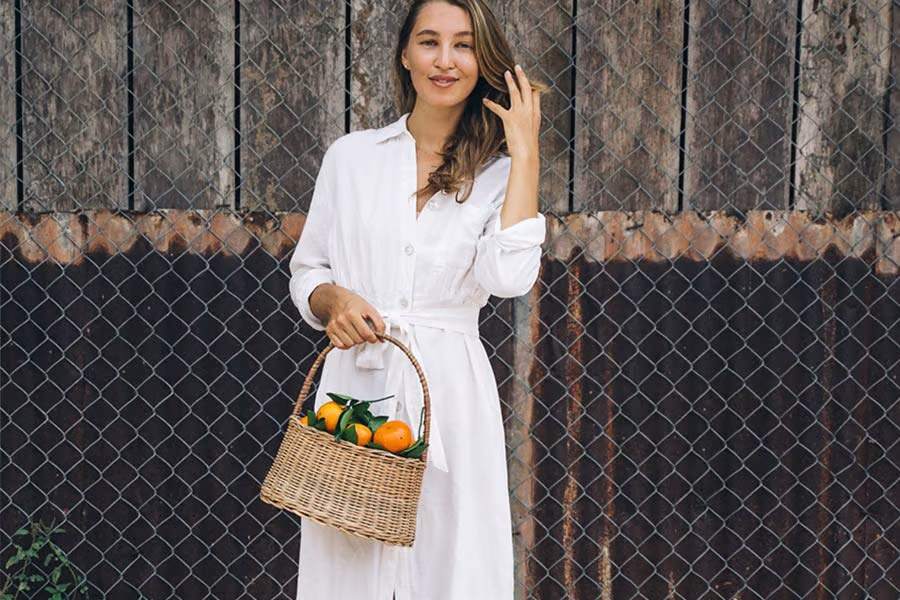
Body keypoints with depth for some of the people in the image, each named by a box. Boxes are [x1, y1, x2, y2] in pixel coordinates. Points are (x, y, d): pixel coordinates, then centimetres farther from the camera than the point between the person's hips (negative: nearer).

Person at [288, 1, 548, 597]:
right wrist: (332, 300, -9)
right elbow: (305, 272, 13)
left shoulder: (498, 173, 6)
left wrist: (525, 153, -9)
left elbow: (510, 276, -14)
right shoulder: (351, 155, 8)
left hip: (448, 391, 0)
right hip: (354, 385, 1)